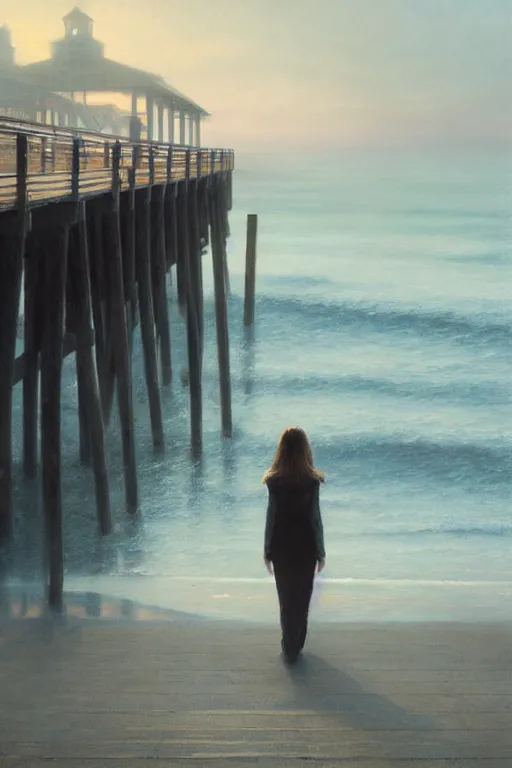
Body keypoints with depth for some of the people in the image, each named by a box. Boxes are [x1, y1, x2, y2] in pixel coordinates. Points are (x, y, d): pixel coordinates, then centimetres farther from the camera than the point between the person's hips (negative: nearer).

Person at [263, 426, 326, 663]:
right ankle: (295, 646, 25)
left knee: (286, 598, 15)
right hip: (305, 547, 0)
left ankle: (290, 646, 22)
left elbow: (272, 517, -8)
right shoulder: (311, 480, -13)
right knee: (302, 598, 15)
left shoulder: (274, 480, -12)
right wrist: (321, 552, 1)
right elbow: (315, 518, -9)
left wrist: (268, 552, 2)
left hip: (281, 548, 0)